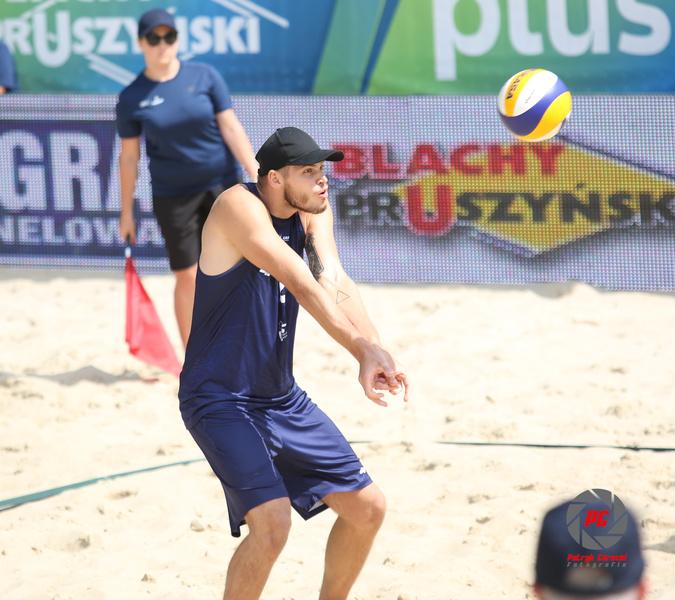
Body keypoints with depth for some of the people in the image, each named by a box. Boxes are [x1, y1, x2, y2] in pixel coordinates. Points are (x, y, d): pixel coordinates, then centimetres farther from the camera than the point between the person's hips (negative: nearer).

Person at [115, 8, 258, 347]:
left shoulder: (204, 76, -2)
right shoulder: (132, 98, -3)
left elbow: (231, 128, -2)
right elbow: (129, 156, 2)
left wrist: (257, 176, -9)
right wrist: (126, 212, 3)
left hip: (222, 187, 1)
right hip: (173, 197, -1)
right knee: (188, 276, -1)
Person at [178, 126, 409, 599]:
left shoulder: (312, 210, 2)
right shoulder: (239, 206, -20)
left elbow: (333, 281, -16)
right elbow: (302, 283, -34)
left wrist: (373, 350, -35)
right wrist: (364, 348, -46)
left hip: (282, 398, 8)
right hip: (220, 400, -8)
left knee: (367, 508, 10)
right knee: (272, 521, -25)